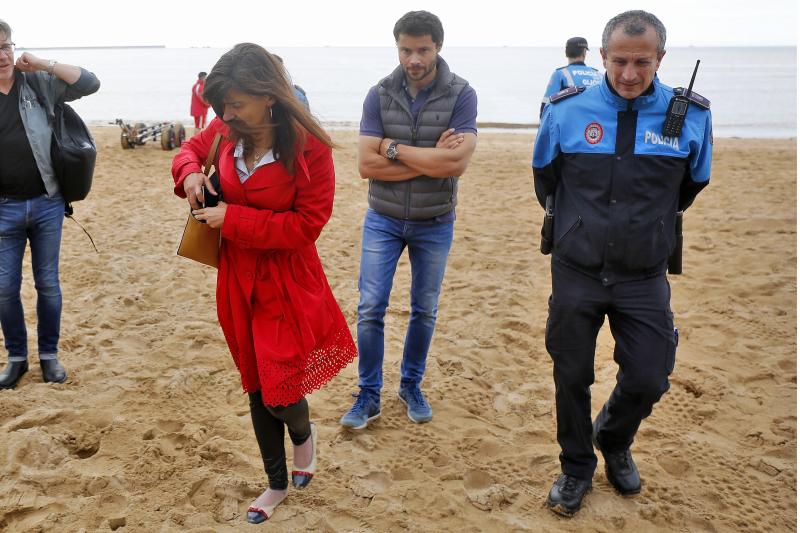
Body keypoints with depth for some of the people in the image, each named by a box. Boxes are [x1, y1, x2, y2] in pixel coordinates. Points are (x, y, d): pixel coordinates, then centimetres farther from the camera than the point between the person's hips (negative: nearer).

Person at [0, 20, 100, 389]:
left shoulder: (39, 82, 0)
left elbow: (90, 84, -5)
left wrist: (44, 64, -13)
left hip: (47, 203, 0)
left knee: (48, 284, 9)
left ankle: (49, 354, 24)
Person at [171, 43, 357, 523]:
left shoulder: (310, 146, -19)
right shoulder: (227, 132, -4)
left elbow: (307, 225, -19)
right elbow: (191, 148, 16)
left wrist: (232, 219, -21)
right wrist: (190, 174, -8)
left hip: (287, 282, -5)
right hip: (238, 280, 5)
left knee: (280, 391, -2)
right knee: (256, 385, 14)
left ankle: (304, 434, 38)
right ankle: (278, 484, 35)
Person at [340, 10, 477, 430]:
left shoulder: (461, 95, -11)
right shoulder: (379, 95, -7)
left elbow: (457, 163, -23)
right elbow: (366, 164, -15)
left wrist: (394, 149, -17)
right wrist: (431, 159, -18)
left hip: (434, 225, 0)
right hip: (383, 221, 1)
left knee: (425, 311, 13)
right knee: (370, 308, 0)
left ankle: (412, 386, 32)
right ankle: (369, 396, 15)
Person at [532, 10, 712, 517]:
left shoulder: (690, 116, -7)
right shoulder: (566, 111, -8)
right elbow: (545, 178, 11)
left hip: (643, 277, 1)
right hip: (576, 271, 0)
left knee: (648, 380, 2)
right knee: (572, 378, 9)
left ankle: (614, 442, 36)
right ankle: (577, 469, 33)